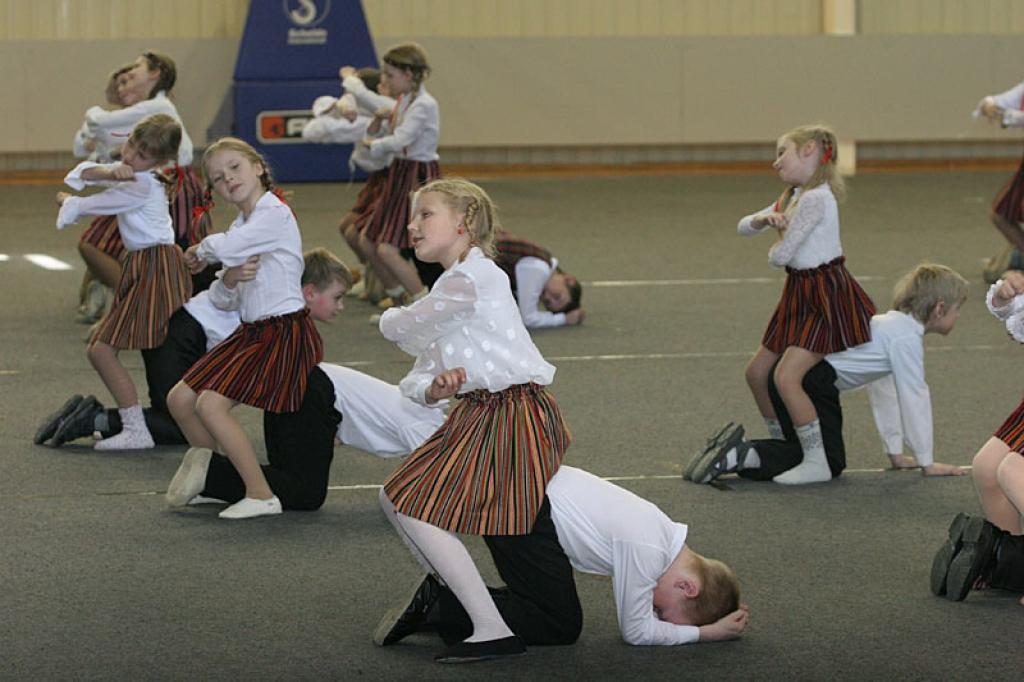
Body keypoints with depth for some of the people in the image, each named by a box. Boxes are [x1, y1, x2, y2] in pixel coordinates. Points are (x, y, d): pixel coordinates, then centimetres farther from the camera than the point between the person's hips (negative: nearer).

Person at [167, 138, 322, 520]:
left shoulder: (275, 214, -14)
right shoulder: (241, 228, 13)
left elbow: (224, 248, -26)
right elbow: (227, 302, 14)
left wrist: (203, 249, -3)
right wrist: (226, 286, -9)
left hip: (285, 334, -9)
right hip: (252, 331, 9)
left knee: (211, 404, -19)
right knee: (180, 400, 8)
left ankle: (261, 495, -13)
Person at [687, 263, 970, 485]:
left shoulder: (893, 325, 22)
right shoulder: (907, 338, -9)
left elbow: (883, 391, 27)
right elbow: (915, 398, -9)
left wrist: (895, 453, 27)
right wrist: (927, 463, -1)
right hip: (811, 380, -10)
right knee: (829, 461, -5)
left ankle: (735, 450, 3)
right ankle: (742, 456, -17)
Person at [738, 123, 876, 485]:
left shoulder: (814, 199, -20)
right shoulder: (792, 197, 12)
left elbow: (780, 256, -21)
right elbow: (743, 227, 16)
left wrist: (776, 248, 4)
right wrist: (763, 219, -7)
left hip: (826, 296, -10)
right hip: (801, 293, 10)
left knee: (786, 376, -19)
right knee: (757, 372, 13)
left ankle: (817, 462, -13)